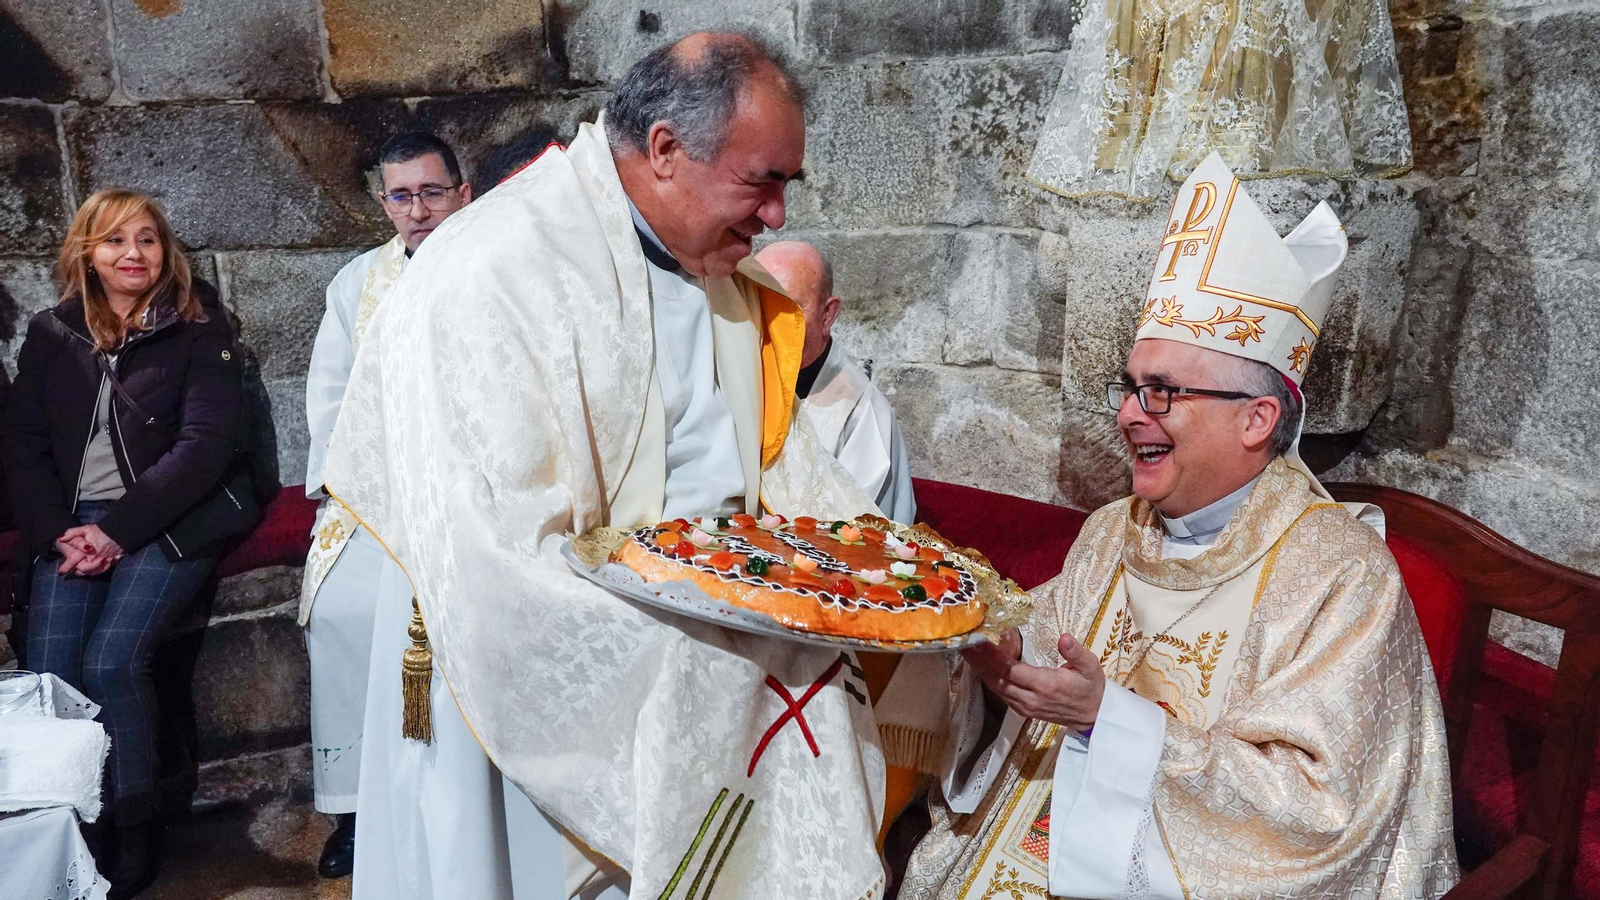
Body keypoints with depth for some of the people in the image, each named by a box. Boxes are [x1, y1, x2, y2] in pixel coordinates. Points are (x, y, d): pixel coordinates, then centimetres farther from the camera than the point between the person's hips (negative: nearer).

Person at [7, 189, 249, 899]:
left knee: (110, 663, -21)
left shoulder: (198, 329, 0)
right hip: (73, 523, 4)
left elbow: (205, 443, -8)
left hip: (170, 520, -3)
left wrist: (118, 530, -14)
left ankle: (135, 833, -5)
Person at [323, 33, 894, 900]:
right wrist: (726, 636, -27)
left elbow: (775, 448, 11)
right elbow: (502, 568, -27)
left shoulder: (716, 269, 3)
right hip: (540, 684, -7)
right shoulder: (495, 277, -23)